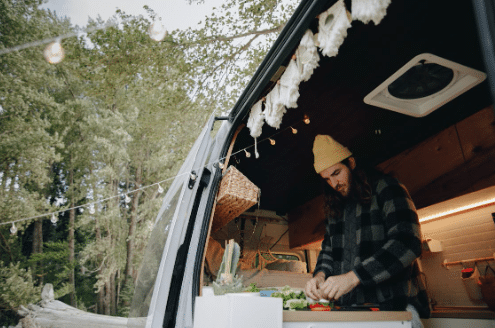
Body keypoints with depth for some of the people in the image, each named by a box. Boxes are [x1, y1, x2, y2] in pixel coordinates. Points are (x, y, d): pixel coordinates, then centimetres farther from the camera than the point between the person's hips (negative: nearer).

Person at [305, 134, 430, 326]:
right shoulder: (335, 208, 15)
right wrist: (320, 275, -3)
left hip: (394, 305, -5)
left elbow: (407, 243, -16)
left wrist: (353, 277, -23)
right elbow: (329, 249, 20)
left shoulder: (386, 188, -4)